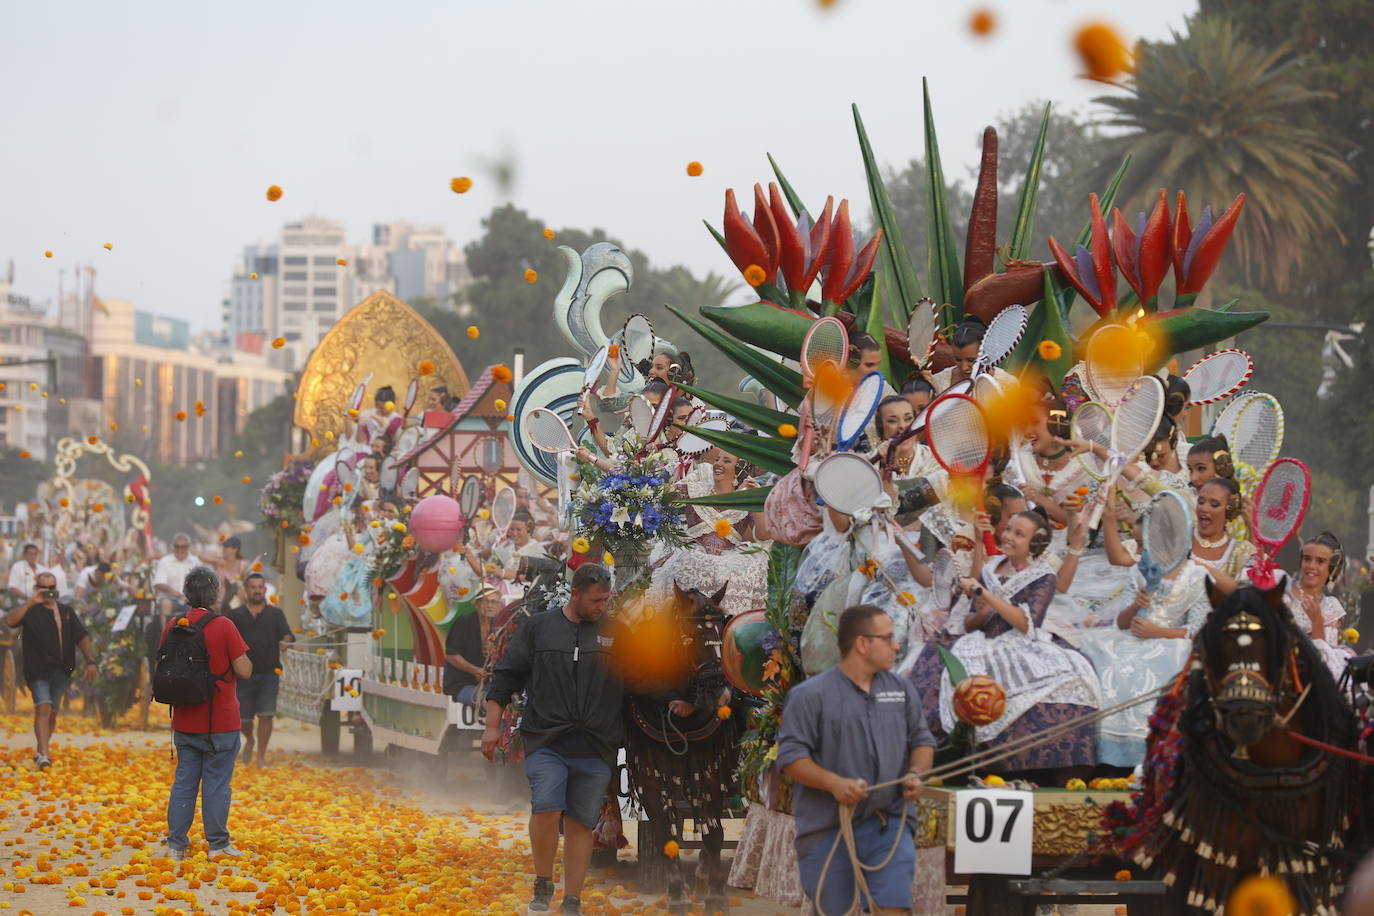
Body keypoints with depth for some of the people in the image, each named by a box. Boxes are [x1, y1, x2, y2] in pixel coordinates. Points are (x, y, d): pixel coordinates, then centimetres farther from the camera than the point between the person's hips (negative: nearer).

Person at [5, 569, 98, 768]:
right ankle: (43, 755, -25)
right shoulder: (31, 611, 1)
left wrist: (90, 661, 2)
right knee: (43, 708, -19)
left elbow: (82, 637, 13)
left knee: (52, 712, 11)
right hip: (38, 670, -5)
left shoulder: (66, 611, 14)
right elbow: (11, 621, -20)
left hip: (61, 670, 5)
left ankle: (40, 751, 25)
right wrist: (30, 603, -24)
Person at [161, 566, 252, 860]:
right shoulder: (223, 626, -13)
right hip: (220, 720, -4)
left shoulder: (173, 626, 2)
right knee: (217, 782, 3)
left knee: (184, 780, 10)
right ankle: (218, 844, 7)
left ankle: (176, 844, 9)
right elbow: (244, 670, -13)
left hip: (184, 721, 4)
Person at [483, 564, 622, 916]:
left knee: (581, 821, 2)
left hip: (595, 748, 1)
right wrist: (492, 726, 5)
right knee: (546, 808, -19)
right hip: (545, 741, -1)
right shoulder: (538, 628, 8)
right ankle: (543, 886, 0)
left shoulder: (616, 633, 10)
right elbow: (506, 676, 10)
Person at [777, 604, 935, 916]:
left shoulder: (902, 690, 10)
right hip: (827, 829, -3)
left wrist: (916, 773, -4)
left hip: (889, 825, 3)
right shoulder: (811, 695, -6)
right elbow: (790, 755, -8)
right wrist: (834, 783, -22)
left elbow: (922, 740, 18)